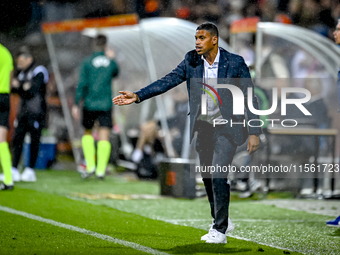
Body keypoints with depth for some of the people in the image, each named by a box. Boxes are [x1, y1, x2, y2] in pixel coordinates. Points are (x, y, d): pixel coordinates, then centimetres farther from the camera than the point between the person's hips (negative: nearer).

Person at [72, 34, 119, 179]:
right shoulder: (111, 63, 5)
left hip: (90, 103, 0)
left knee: (88, 133, 18)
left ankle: (90, 166, 9)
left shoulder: (87, 62, -2)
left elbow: (82, 84, -8)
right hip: (106, 105, 0)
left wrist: (76, 105, -6)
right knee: (104, 137, -3)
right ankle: (101, 170, -13)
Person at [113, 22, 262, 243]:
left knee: (218, 175, -15)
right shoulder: (192, 61, -1)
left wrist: (254, 133, -12)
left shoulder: (235, 63, -11)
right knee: (207, 176, 13)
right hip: (203, 126, 5)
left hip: (226, 126, -5)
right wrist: (138, 96, -16)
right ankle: (222, 222, 32)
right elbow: (168, 81, -5)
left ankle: (220, 231, -5)